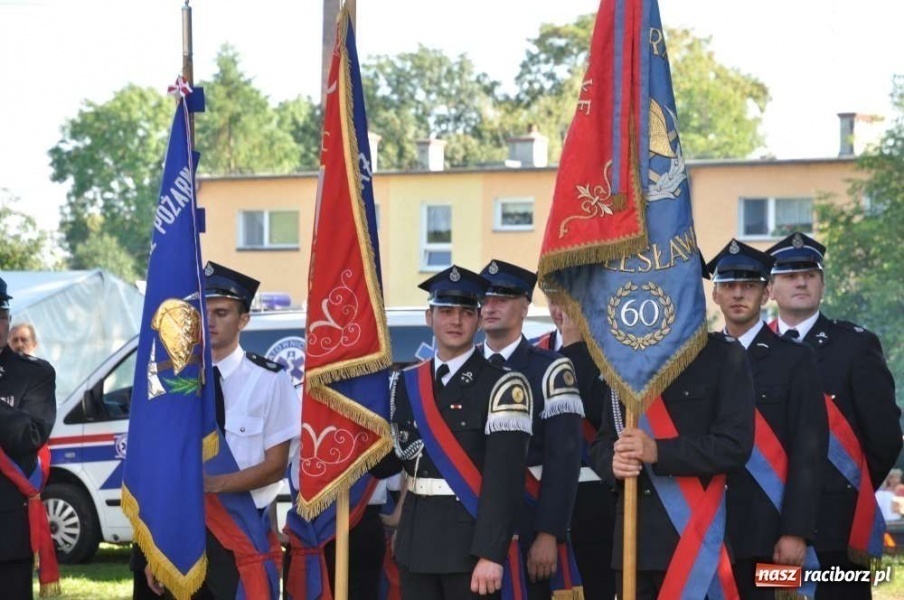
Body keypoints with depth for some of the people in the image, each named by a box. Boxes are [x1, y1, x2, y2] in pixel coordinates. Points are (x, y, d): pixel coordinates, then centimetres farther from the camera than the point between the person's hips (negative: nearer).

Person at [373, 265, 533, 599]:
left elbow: (505, 478, -16)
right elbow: (389, 460, 12)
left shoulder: (501, 385, -9)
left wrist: (491, 553, -22)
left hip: (472, 542, -6)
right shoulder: (406, 384, 10)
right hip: (416, 540, 6)